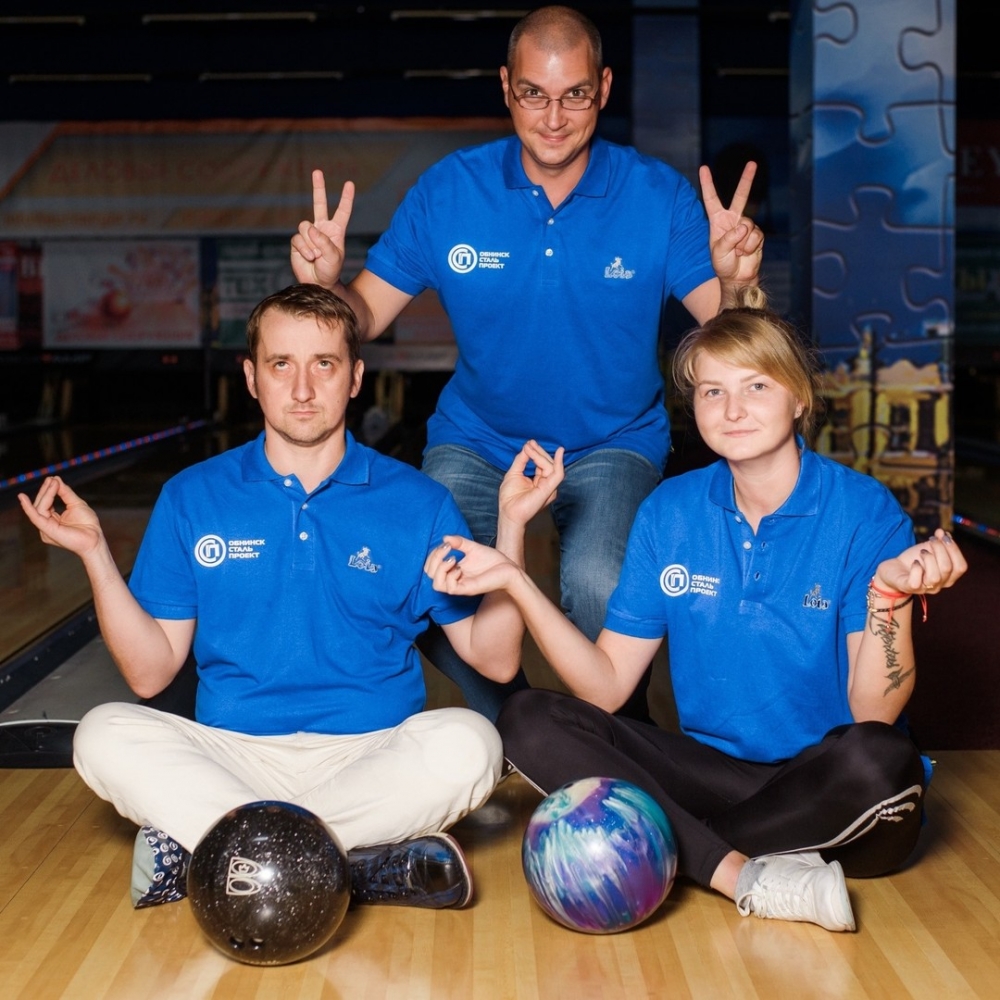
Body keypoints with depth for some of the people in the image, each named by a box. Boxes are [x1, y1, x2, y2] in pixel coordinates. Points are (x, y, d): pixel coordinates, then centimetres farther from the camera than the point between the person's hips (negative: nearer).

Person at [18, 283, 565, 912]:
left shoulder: (417, 502, 3)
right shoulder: (193, 498, 5)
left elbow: (495, 658, -1)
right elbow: (150, 672, 3)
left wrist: (511, 525, -11)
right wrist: (95, 553, -7)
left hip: (375, 758, 0)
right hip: (230, 755, 1)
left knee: (467, 743, -30)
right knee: (106, 735, -24)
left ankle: (198, 844, -24)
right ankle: (361, 869, -30)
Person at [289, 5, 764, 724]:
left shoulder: (658, 195, -9)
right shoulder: (449, 190, -5)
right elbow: (366, 316, -4)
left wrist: (737, 281, -36)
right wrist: (326, 281, -26)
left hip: (614, 442, -2)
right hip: (477, 439, 2)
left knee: (599, 588, -31)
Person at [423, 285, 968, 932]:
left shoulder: (865, 512, -9)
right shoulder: (670, 513, 2)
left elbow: (873, 712, -14)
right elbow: (605, 686, -2)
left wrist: (889, 596, -31)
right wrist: (516, 583, -11)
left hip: (826, 794, -3)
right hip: (714, 771, 4)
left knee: (879, 759, -37)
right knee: (530, 723, -15)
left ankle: (661, 845, -17)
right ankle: (751, 876, -25)